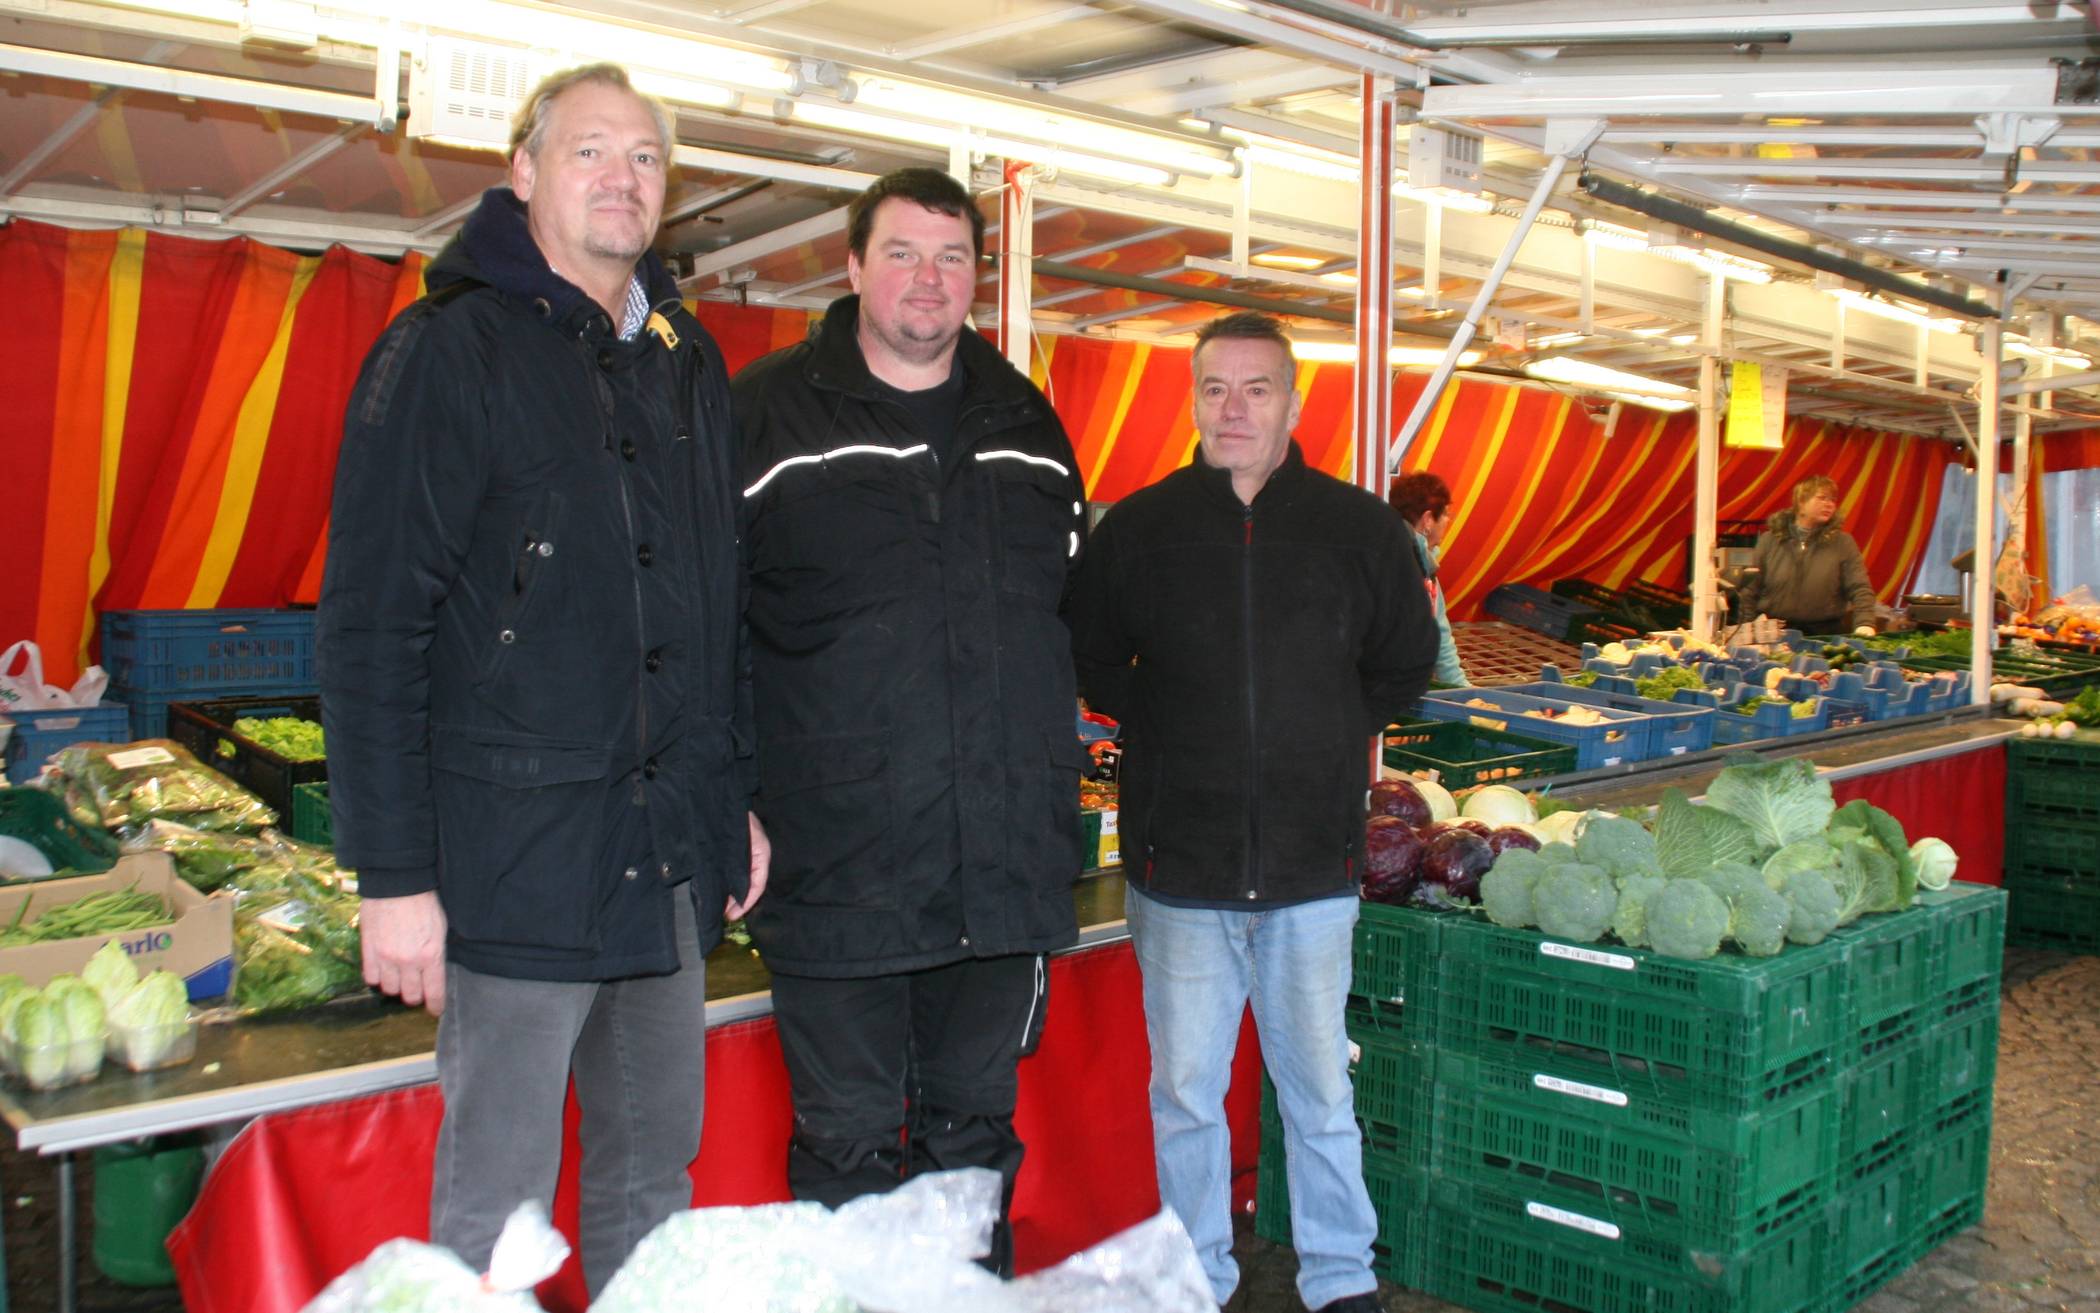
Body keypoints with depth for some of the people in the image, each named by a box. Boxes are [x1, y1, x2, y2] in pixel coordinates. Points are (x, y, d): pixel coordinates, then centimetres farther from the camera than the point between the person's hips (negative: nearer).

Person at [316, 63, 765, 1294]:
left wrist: (739, 800, 14)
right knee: (498, 1200, 5)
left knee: (655, 1172, 16)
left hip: (672, 859, 6)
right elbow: (372, 626, -11)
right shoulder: (452, 351, -7)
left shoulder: (689, 361, 12)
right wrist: (393, 872, -15)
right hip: (518, 856, -6)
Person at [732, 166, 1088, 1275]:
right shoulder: (767, 414, -2)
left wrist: (1052, 794, 15)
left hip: (1004, 864, 4)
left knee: (976, 1133, 17)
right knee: (846, 1144, 7)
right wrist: (732, 801, -10)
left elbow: (1072, 614, 19)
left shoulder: (1027, 426, 11)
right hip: (838, 865, -3)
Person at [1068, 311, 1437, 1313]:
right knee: (1184, 1094, 10)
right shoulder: (1135, 529, 0)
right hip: (1178, 864, 0)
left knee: (1320, 1090, 11)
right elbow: (1089, 663, 12)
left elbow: (1407, 665, 15)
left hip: (1313, 863, 0)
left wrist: (1326, 736, 8)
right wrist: (1170, 730, 3)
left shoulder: (1361, 530, 2)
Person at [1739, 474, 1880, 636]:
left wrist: (1864, 625, -17)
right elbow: (1750, 591, 6)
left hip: (1826, 634, 0)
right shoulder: (1769, 540, 6)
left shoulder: (1843, 543, 6)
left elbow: (1860, 589, -2)